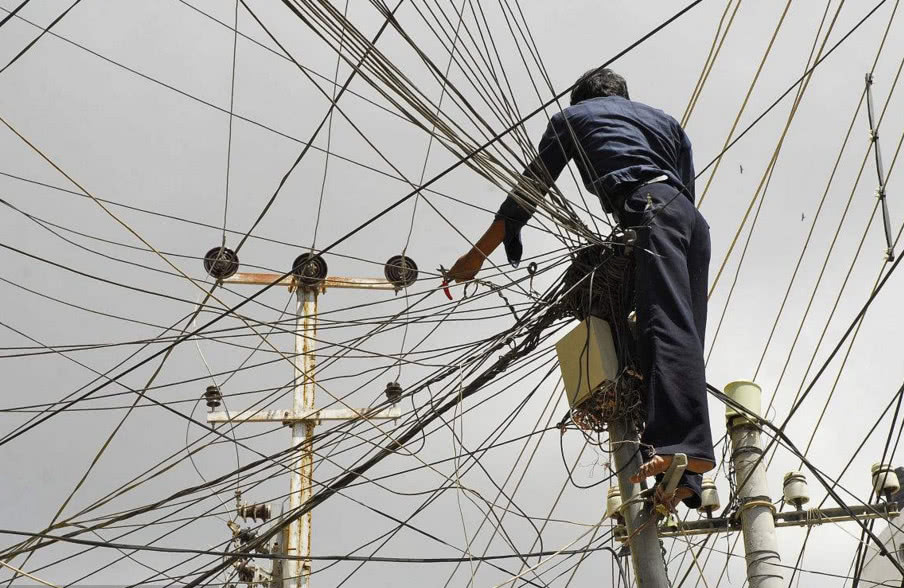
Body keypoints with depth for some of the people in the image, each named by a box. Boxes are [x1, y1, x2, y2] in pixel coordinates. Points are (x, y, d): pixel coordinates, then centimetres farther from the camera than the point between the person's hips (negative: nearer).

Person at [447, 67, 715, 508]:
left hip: (650, 209, -6)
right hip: (694, 222, 6)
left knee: (666, 326, -24)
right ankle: (684, 478, -11)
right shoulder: (664, 120, 36)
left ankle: (680, 445, -45)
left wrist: (476, 255, 26)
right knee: (686, 335, -1)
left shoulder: (571, 116, 24)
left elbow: (529, 191, 22)